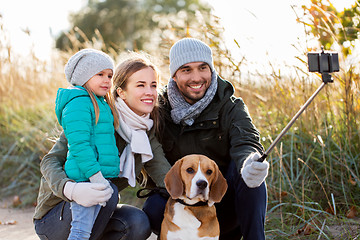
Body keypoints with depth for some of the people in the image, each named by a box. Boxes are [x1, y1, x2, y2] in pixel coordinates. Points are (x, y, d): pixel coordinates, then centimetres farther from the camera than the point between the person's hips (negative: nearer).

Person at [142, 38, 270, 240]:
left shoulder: (231, 107, -3)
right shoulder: (161, 111, 0)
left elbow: (245, 141, -23)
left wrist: (248, 161, -49)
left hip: (224, 206, -1)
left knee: (250, 170, -27)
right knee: (154, 208, -30)